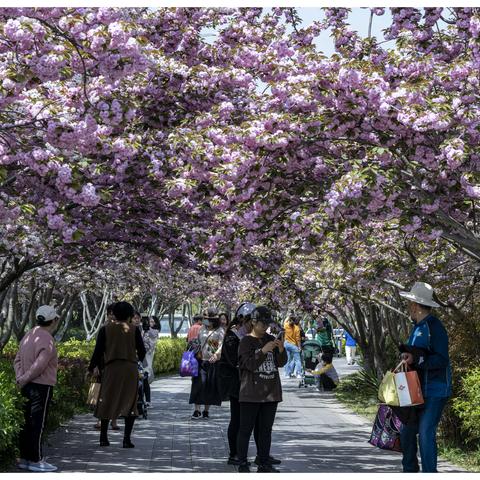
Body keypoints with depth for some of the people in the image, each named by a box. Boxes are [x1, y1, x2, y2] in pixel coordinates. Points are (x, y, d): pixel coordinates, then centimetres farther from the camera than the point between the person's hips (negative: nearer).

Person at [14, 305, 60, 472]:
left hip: (28, 386, 9)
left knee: (27, 422, 13)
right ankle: (36, 460, 1)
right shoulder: (47, 340, -15)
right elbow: (40, 365, -22)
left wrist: (20, 379, 2)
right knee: (38, 423, -3)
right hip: (42, 386, -8)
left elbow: (17, 360, 13)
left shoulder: (28, 336, 13)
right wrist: (23, 380, -12)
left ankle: (24, 458, 18)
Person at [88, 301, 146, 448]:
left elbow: (98, 351, 1)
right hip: (130, 369, -1)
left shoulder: (105, 329, 3)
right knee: (130, 403, 4)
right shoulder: (134, 329, 2)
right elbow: (142, 351, 5)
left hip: (111, 369, 1)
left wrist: (91, 369, 13)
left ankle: (103, 438, 12)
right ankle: (127, 439, -2)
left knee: (106, 402, 11)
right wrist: (138, 359, 27)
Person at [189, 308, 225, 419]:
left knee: (210, 386, 2)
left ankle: (206, 410, 12)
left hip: (213, 362, -3)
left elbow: (221, 345, -13)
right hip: (201, 360, 3)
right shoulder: (202, 329, 13)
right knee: (199, 384, -4)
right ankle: (197, 410, -4)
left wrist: (216, 354, -30)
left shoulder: (220, 330, -2)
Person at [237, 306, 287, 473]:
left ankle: (264, 463, 16)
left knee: (266, 429, 10)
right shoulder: (246, 341, -5)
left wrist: (281, 350, -14)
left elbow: (281, 363, 6)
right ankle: (242, 463, 7)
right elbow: (249, 364, -15)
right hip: (251, 394, -5)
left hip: (271, 392, 5)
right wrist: (263, 351, -27)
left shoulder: (271, 340, 10)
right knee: (246, 429, 0)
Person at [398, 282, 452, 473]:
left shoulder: (434, 327, -13)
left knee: (426, 433, -13)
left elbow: (441, 359, -20)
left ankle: (429, 473, -7)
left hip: (434, 392, -9)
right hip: (417, 391, 9)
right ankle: (410, 469, 25)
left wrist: (415, 360, -26)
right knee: (407, 430, 11)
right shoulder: (417, 327, 16)